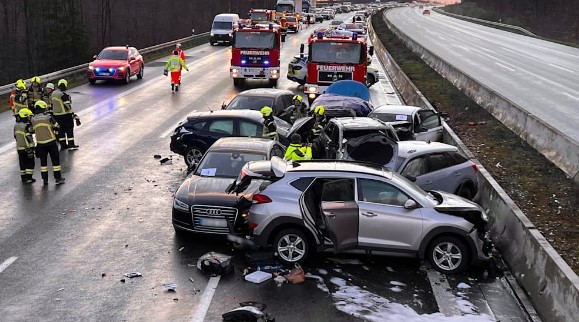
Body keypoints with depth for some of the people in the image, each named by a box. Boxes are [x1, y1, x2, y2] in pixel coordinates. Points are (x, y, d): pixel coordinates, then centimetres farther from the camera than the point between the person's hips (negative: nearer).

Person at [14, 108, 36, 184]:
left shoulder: (16, 126, 6)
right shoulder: (27, 126, -19)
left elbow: (15, 136, 16)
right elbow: (29, 139, -21)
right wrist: (30, 149, -20)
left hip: (19, 148, 7)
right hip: (27, 148, -7)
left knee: (22, 163, 14)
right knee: (30, 163, 2)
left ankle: (23, 177, 20)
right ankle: (28, 177, 0)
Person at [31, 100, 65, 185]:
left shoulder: (32, 119, 0)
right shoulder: (48, 116, -9)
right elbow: (56, 127, -4)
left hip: (40, 143, 3)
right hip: (50, 141, -3)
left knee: (43, 161, 12)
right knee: (55, 159, 6)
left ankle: (45, 179, 15)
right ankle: (58, 178, 8)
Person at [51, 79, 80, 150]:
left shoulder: (53, 94, 9)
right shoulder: (64, 94, -18)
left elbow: (52, 104, 15)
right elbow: (68, 106, -22)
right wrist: (74, 115, -20)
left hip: (56, 114, 8)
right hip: (65, 114, -8)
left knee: (62, 128, 16)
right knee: (69, 128, 2)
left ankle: (63, 145, 19)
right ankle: (71, 145, 4)